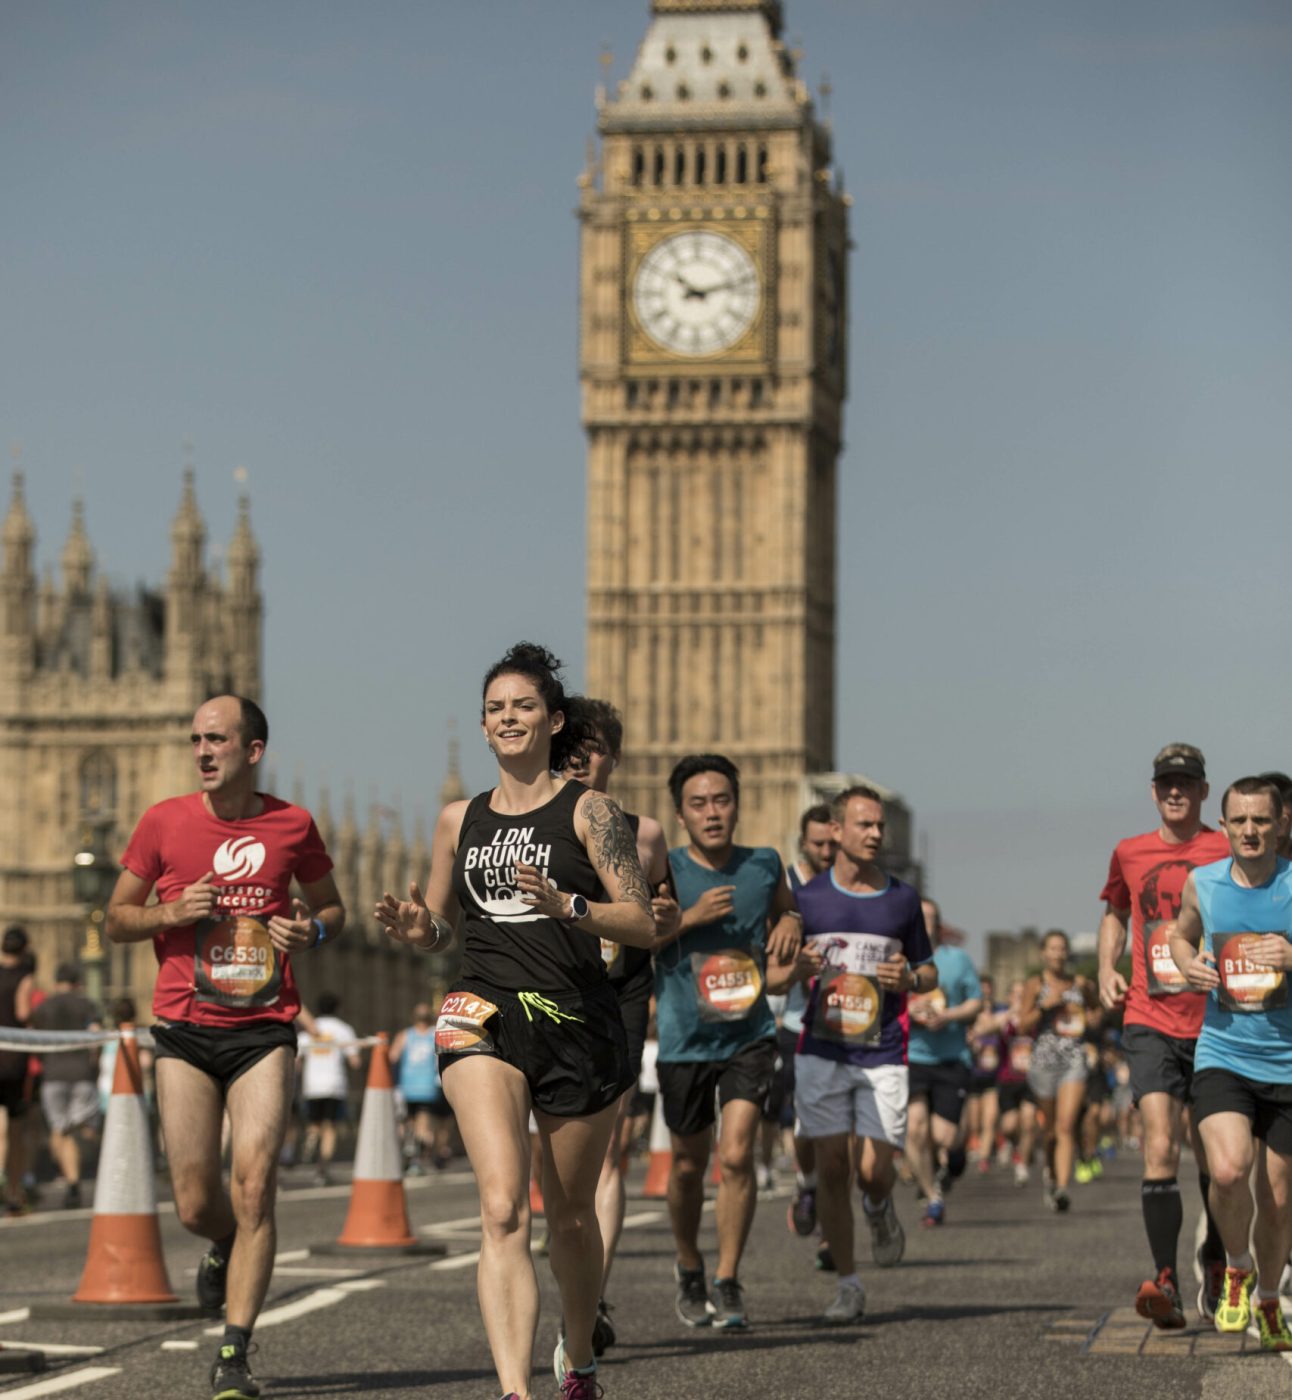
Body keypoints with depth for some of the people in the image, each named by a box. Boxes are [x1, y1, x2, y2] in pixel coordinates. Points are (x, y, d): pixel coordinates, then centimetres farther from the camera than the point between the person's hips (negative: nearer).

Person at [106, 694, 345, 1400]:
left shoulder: (292, 825, 3)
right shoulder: (164, 822, 2)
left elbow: (331, 905, 18)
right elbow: (116, 918, 9)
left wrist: (314, 930, -5)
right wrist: (171, 912, -11)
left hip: (264, 1032, -1)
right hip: (185, 1033, 1)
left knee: (254, 1187, -13)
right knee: (195, 1204, -1)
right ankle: (227, 1248, 37)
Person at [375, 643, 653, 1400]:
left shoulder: (588, 810, 1)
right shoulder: (459, 820, 13)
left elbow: (644, 924, -5)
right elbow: (440, 928, 24)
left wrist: (566, 904, -20)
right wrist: (413, 927, 0)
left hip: (578, 1021, -1)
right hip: (484, 1015, 1)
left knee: (570, 1215, 12)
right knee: (504, 1209, -19)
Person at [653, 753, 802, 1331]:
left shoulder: (764, 865, 1)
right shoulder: (663, 869, -7)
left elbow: (784, 909, 23)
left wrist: (790, 925, 1)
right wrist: (690, 916, -23)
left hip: (749, 1034, 0)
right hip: (684, 1039, 0)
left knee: (736, 1157, -14)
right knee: (688, 1165, 13)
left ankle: (728, 1285, -3)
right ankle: (689, 1268, 37)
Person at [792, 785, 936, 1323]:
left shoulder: (902, 899, 7)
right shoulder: (808, 897, 4)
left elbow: (928, 971, 16)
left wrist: (910, 980, -7)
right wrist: (799, 969, -13)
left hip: (883, 1055, 0)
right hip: (821, 1051, 0)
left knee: (874, 1171, -10)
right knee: (831, 1167, -2)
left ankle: (880, 1208, 27)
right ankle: (847, 1284, 9)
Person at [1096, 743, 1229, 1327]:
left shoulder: (1227, 852, 0)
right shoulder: (1129, 854, 8)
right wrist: (1106, 969, 11)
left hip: (1214, 1023, -1)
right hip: (1150, 1022, 1)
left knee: (1212, 1155, 10)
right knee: (1159, 1149, -15)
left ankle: (1215, 1262, 33)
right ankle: (1165, 1281, -18)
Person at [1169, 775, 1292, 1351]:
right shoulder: (1202, 883, 2)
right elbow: (1182, 935, 23)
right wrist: (1189, 965, 1)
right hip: (1222, 1056, 1)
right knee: (1229, 1170, -23)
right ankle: (1237, 1269, 6)